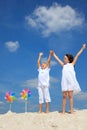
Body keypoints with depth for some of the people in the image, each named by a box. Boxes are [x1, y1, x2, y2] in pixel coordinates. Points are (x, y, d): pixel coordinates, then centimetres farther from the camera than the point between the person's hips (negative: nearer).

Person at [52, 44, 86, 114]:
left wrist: (82, 48, 9)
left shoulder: (72, 64, 12)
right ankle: (63, 111, 0)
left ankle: (72, 110, -2)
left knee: (70, 96, -3)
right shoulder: (64, 65, 19)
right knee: (64, 96, 1)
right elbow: (57, 59, 29)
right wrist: (53, 54, 37)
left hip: (71, 81, -3)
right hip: (64, 82, 3)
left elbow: (77, 56, 10)